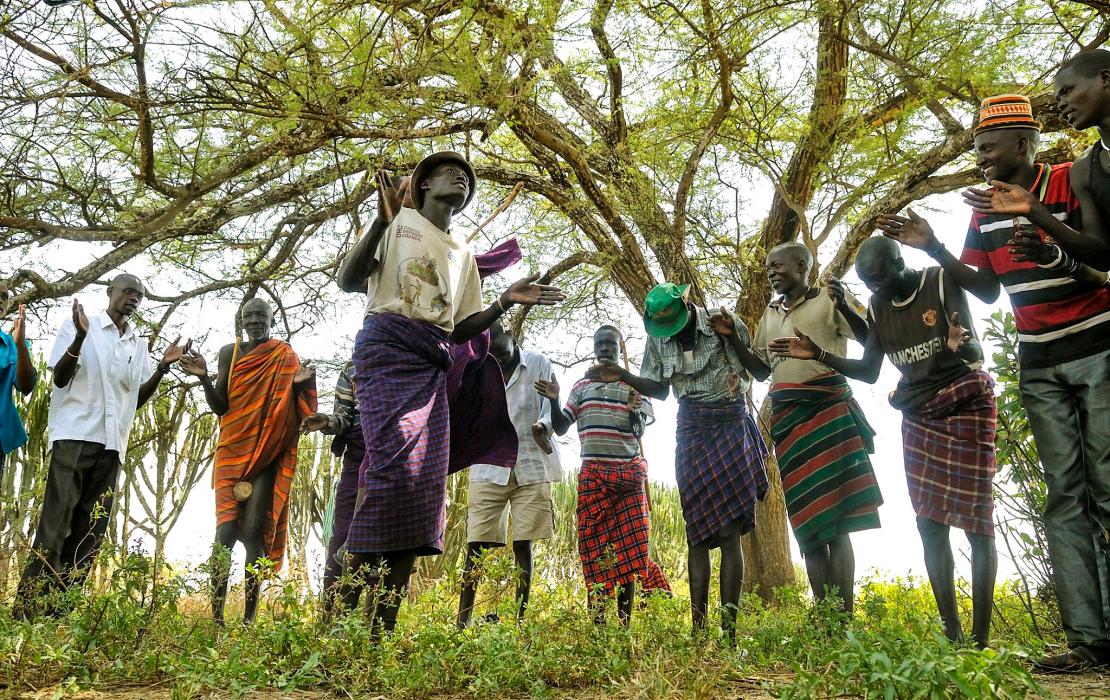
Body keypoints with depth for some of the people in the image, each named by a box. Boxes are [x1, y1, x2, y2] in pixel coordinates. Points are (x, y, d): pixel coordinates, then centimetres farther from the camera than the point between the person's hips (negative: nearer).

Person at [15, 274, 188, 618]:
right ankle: (29, 607, -10)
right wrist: (80, 337, -15)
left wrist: (162, 367, 3)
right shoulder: (79, 325, 6)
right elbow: (60, 378, 0)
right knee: (56, 522, -11)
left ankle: (64, 607, 4)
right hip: (75, 435, -5)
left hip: (112, 443, 5)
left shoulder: (139, 345, 18)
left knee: (91, 528, 1)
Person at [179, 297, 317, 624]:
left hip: (268, 454, -1)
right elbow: (219, 407, 5)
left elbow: (292, 412, 7)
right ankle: (216, 615, -9)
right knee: (226, 529, -10)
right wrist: (203, 378, -11)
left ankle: (249, 618, -7)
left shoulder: (286, 357, 5)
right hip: (233, 451, 1)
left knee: (254, 530, -8)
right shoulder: (229, 352, 8)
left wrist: (297, 385, -12)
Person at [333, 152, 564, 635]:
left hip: (433, 365, 6)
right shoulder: (397, 222, 12)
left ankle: (380, 630, -3)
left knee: (426, 485, -6)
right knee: (394, 466, -24)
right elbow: (347, 281, 1)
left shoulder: (463, 253, 27)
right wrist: (381, 223, -12)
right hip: (387, 347, -6)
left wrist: (504, 302, 8)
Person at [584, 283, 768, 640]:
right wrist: (623, 376, 0)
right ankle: (698, 624, 2)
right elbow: (660, 390, 13)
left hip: (731, 425, -3)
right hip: (691, 430, 4)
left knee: (729, 529, -7)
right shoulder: (657, 340, 3)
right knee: (698, 530, 1)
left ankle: (728, 625, -6)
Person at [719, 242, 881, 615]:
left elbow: (872, 340, -7)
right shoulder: (770, 314, 21)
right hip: (786, 416, 6)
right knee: (807, 522, 3)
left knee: (837, 520, -9)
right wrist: (732, 338, 12)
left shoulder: (829, 298, 4)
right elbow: (760, 370, 23)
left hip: (828, 407, -6)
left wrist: (844, 307, -21)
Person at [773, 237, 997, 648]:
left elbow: (977, 352, -17)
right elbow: (868, 372, 10)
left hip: (965, 405, -5)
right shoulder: (877, 307, 5)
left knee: (976, 520, -6)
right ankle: (952, 633, 2)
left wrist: (960, 344, -41)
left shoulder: (942, 282, -11)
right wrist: (817, 355, -2)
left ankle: (981, 637, -4)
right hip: (918, 415, 5)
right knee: (929, 524, -2)